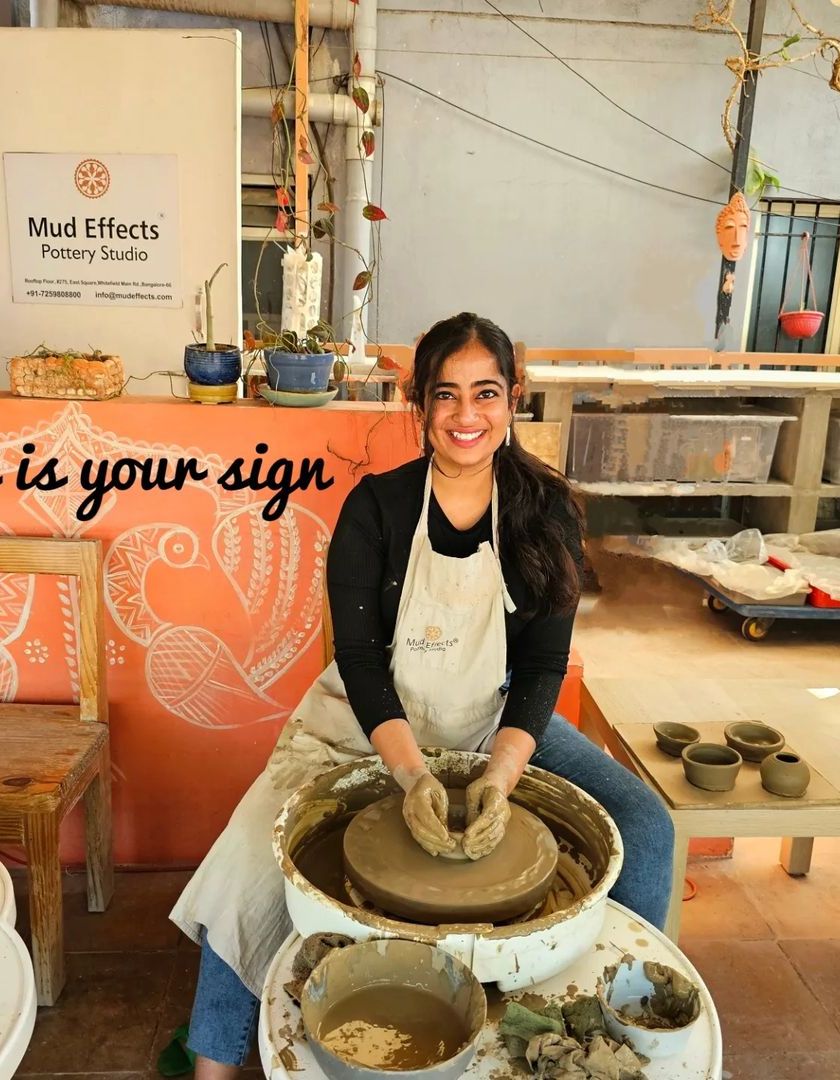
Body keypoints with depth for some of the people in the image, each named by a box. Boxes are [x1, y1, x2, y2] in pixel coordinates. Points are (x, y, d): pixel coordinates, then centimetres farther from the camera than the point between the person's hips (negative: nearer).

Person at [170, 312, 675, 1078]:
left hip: (501, 728, 2)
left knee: (642, 829, -13)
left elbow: (544, 664, -8)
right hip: (371, 728, -1)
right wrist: (413, 774, -28)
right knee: (252, 862, -19)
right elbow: (359, 658, -14)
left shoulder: (547, 513, -7)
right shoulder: (375, 507, -11)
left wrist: (498, 778, -23)